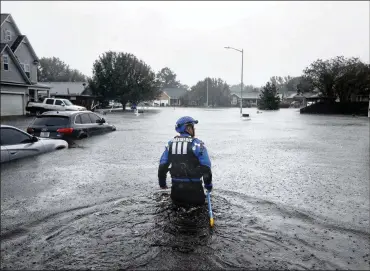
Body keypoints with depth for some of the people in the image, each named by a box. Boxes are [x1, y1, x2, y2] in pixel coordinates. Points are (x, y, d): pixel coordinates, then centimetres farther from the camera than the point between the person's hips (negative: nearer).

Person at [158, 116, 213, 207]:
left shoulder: (171, 144, 4)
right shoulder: (197, 144, -10)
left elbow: (162, 166, 7)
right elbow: (206, 167, -12)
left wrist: (162, 183, 20)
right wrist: (208, 184, 3)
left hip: (176, 186, 4)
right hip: (194, 186, -4)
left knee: (177, 203, 27)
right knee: (199, 202, 18)